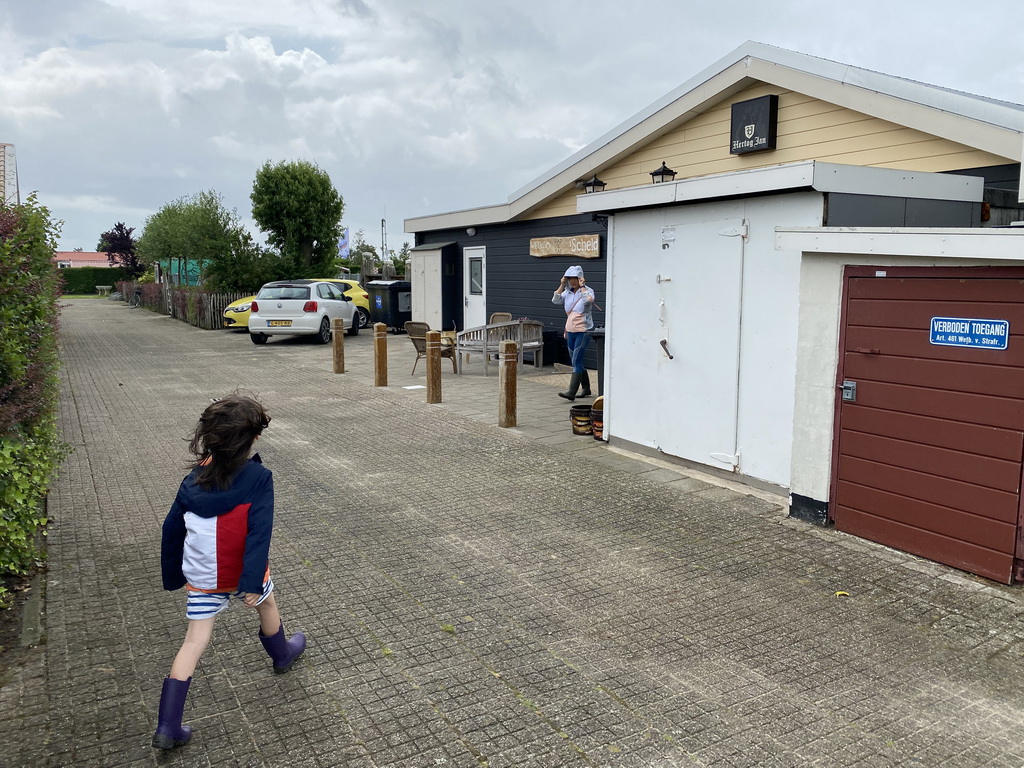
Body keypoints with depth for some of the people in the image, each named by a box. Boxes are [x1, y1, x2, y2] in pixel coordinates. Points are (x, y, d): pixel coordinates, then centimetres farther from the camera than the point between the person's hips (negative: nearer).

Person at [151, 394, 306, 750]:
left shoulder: (195, 478, -2)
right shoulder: (258, 478, -18)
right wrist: (253, 582, -23)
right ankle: (282, 654, 53)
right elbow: (259, 533, -25)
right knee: (266, 603, 28)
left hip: (201, 580, 3)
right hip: (240, 576, -3)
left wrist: (173, 576, 17)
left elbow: (172, 529, 5)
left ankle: (168, 727, 7)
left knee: (194, 642, 9)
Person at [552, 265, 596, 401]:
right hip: (570, 331, 7)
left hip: (583, 331, -7)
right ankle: (586, 388, 27)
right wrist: (562, 285, -3)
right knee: (576, 361, 13)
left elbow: (588, 300, -28)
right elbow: (555, 300, 0)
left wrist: (582, 286, -18)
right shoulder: (567, 292, 10)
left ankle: (571, 392, -17)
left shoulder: (588, 291, -6)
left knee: (576, 361, -14)